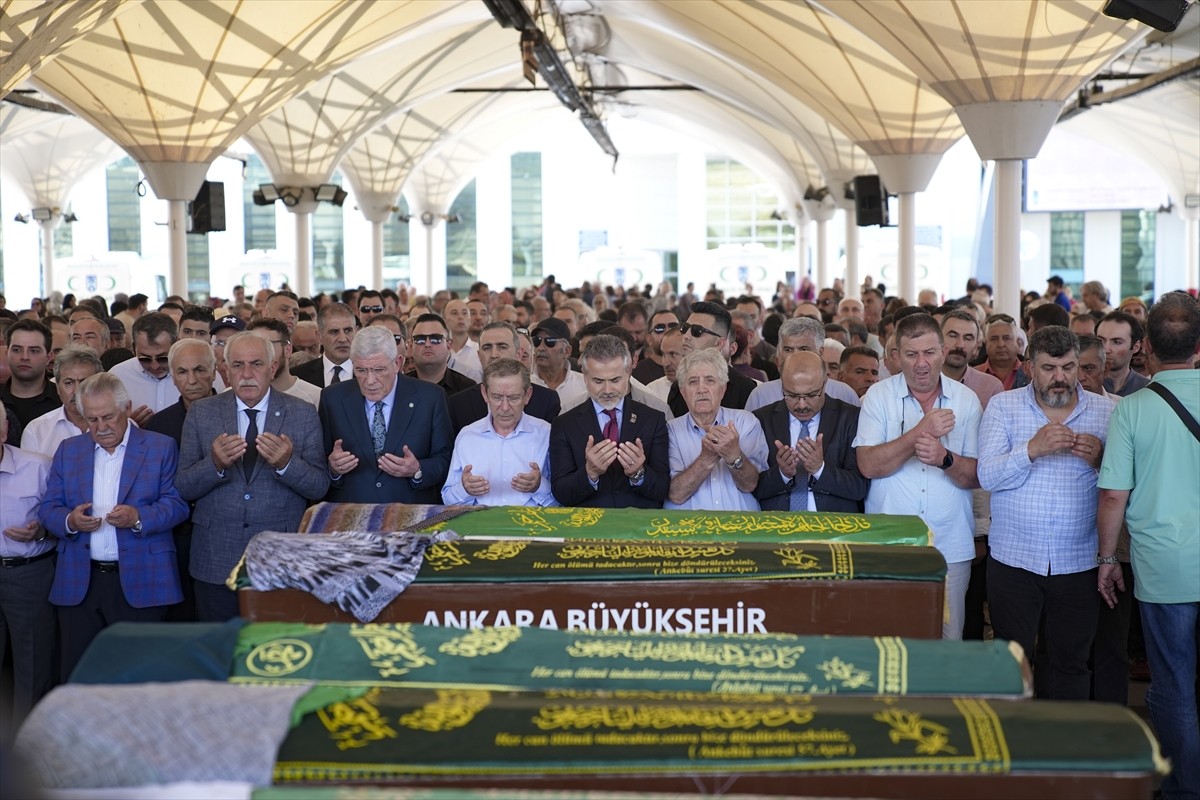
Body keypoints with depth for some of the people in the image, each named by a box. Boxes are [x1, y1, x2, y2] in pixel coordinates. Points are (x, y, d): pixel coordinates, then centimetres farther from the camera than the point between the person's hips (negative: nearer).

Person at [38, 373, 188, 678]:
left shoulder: (160, 448, 3)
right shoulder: (68, 450, 13)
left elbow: (177, 504, -3)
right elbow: (48, 508, 10)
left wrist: (139, 517, -21)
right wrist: (70, 521, -12)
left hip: (140, 584, -3)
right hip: (78, 583, 3)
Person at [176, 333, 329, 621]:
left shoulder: (302, 414, 2)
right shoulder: (201, 413, 4)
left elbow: (320, 487, -2)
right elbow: (183, 488, 0)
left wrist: (286, 464, -20)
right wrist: (215, 464, -19)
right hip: (216, 561, 1)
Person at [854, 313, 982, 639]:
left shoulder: (966, 400, 6)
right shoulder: (879, 396, 1)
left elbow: (978, 476, 2)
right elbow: (868, 465, -10)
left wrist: (945, 459, -17)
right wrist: (920, 432, -18)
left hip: (951, 547, 1)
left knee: (947, 643, 4)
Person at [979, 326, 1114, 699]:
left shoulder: (1107, 412, 5)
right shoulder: (1003, 406, 2)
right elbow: (987, 476, -9)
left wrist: (1100, 459, -17)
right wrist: (1032, 449, -23)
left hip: (1079, 565, 1)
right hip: (1013, 559, -1)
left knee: (1070, 664, 9)